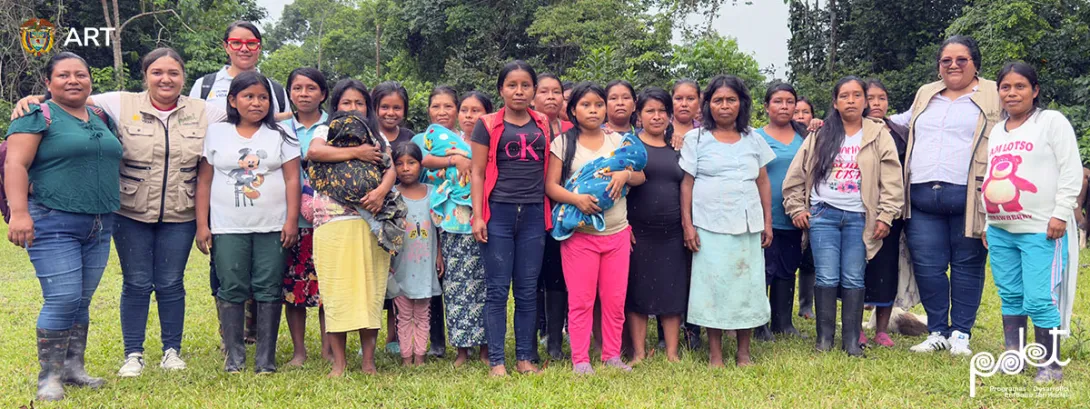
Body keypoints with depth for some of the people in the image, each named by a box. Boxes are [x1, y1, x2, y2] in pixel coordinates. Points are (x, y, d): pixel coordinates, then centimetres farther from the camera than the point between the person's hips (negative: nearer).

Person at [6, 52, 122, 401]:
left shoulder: (102, 120, 16)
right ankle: (49, 377, 3)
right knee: (63, 300, -9)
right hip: (52, 224, -6)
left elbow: (114, 163, 27)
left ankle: (73, 367, 21)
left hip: (99, 227, 6)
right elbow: (15, 165, -11)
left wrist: (112, 209, 21)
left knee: (82, 301, 10)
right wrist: (18, 213, -21)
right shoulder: (38, 117, -3)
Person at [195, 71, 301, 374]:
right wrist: (202, 224, 1)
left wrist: (292, 220, -5)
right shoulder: (216, 134, 7)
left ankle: (266, 357, 9)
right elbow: (204, 180, 7)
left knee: (268, 291, 1)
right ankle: (234, 355, 12)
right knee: (231, 290, 3)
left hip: (272, 228, 0)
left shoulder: (280, 135, 6)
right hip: (228, 228, 1)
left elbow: (292, 179, 3)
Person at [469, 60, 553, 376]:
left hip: (534, 214, 3)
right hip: (498, 213, -2)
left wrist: (551, 210, 5)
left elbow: (550, 169, 15)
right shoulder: (488, 125, 3)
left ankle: (525, 358, 15)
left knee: (527, 291, 7)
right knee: (498, 291, 0)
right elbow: (478, 172, 1)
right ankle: (496, 361, 6)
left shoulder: (543, 125, 11)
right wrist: (477, 216, -7)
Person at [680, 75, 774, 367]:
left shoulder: (753, 139, 12)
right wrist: (687, 225, -6)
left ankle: (743, 352, 14)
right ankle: (715, 354, 8)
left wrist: (768, 222, 9)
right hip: (710, 227, -3)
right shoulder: (696, 139, 3)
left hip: (748, 226, 3)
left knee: (748, 286, 4)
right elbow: (687, 184, 1)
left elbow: (763, 183, 14)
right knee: (713, 286, -2)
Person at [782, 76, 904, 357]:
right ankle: (824, 337, 11)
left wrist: (885, 216, -4)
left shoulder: (879, 136, 5)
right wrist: (796, 209, 5)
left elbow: (891, 181, 2)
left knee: (853, 280, 1)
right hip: (823, 215, 0)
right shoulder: (821, 135, 7)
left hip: (859, 218, 0)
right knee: (827, 278, 0)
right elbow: (796, 175, 10)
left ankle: (852, 340, 10)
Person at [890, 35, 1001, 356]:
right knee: (927, 267, 2)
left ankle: (961, 334, 13)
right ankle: (937, 332, 15)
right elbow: (905, 121, 35)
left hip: (967, 198, -4)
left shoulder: (994, 96, 5)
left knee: (966, 267, 3)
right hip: (923, 199, 4)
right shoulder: (925, 95, 19)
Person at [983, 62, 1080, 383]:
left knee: (1039, 300, -9)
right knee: (1010, 297, 10)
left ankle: (1051, 366, 3)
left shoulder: (1052, 122, -2)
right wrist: (986, 221, 18)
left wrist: (1060, 213, -14)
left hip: (1042, 231, -6)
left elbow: (1071, 171, -7)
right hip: (1000, 231, 6)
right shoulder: (995, 131, 17)